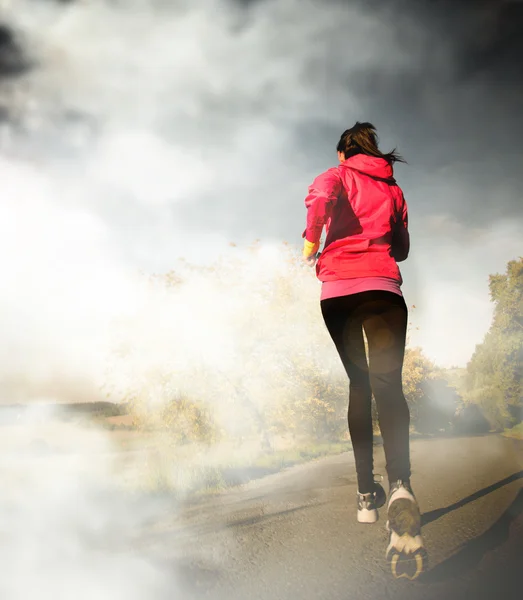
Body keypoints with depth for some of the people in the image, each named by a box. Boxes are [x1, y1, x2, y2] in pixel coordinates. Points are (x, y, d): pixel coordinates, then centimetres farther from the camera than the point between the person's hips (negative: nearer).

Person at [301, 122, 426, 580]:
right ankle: (399, 485, -43)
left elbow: (320, 196, -12)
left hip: (337, 288, 0)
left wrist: (312, 240, 0)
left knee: (359, 384, 14)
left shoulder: (339, 175, 13)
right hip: (383, 286, 0)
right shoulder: (393, 189, 22)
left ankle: (367, 493, 12)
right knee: (387, 383, -17)